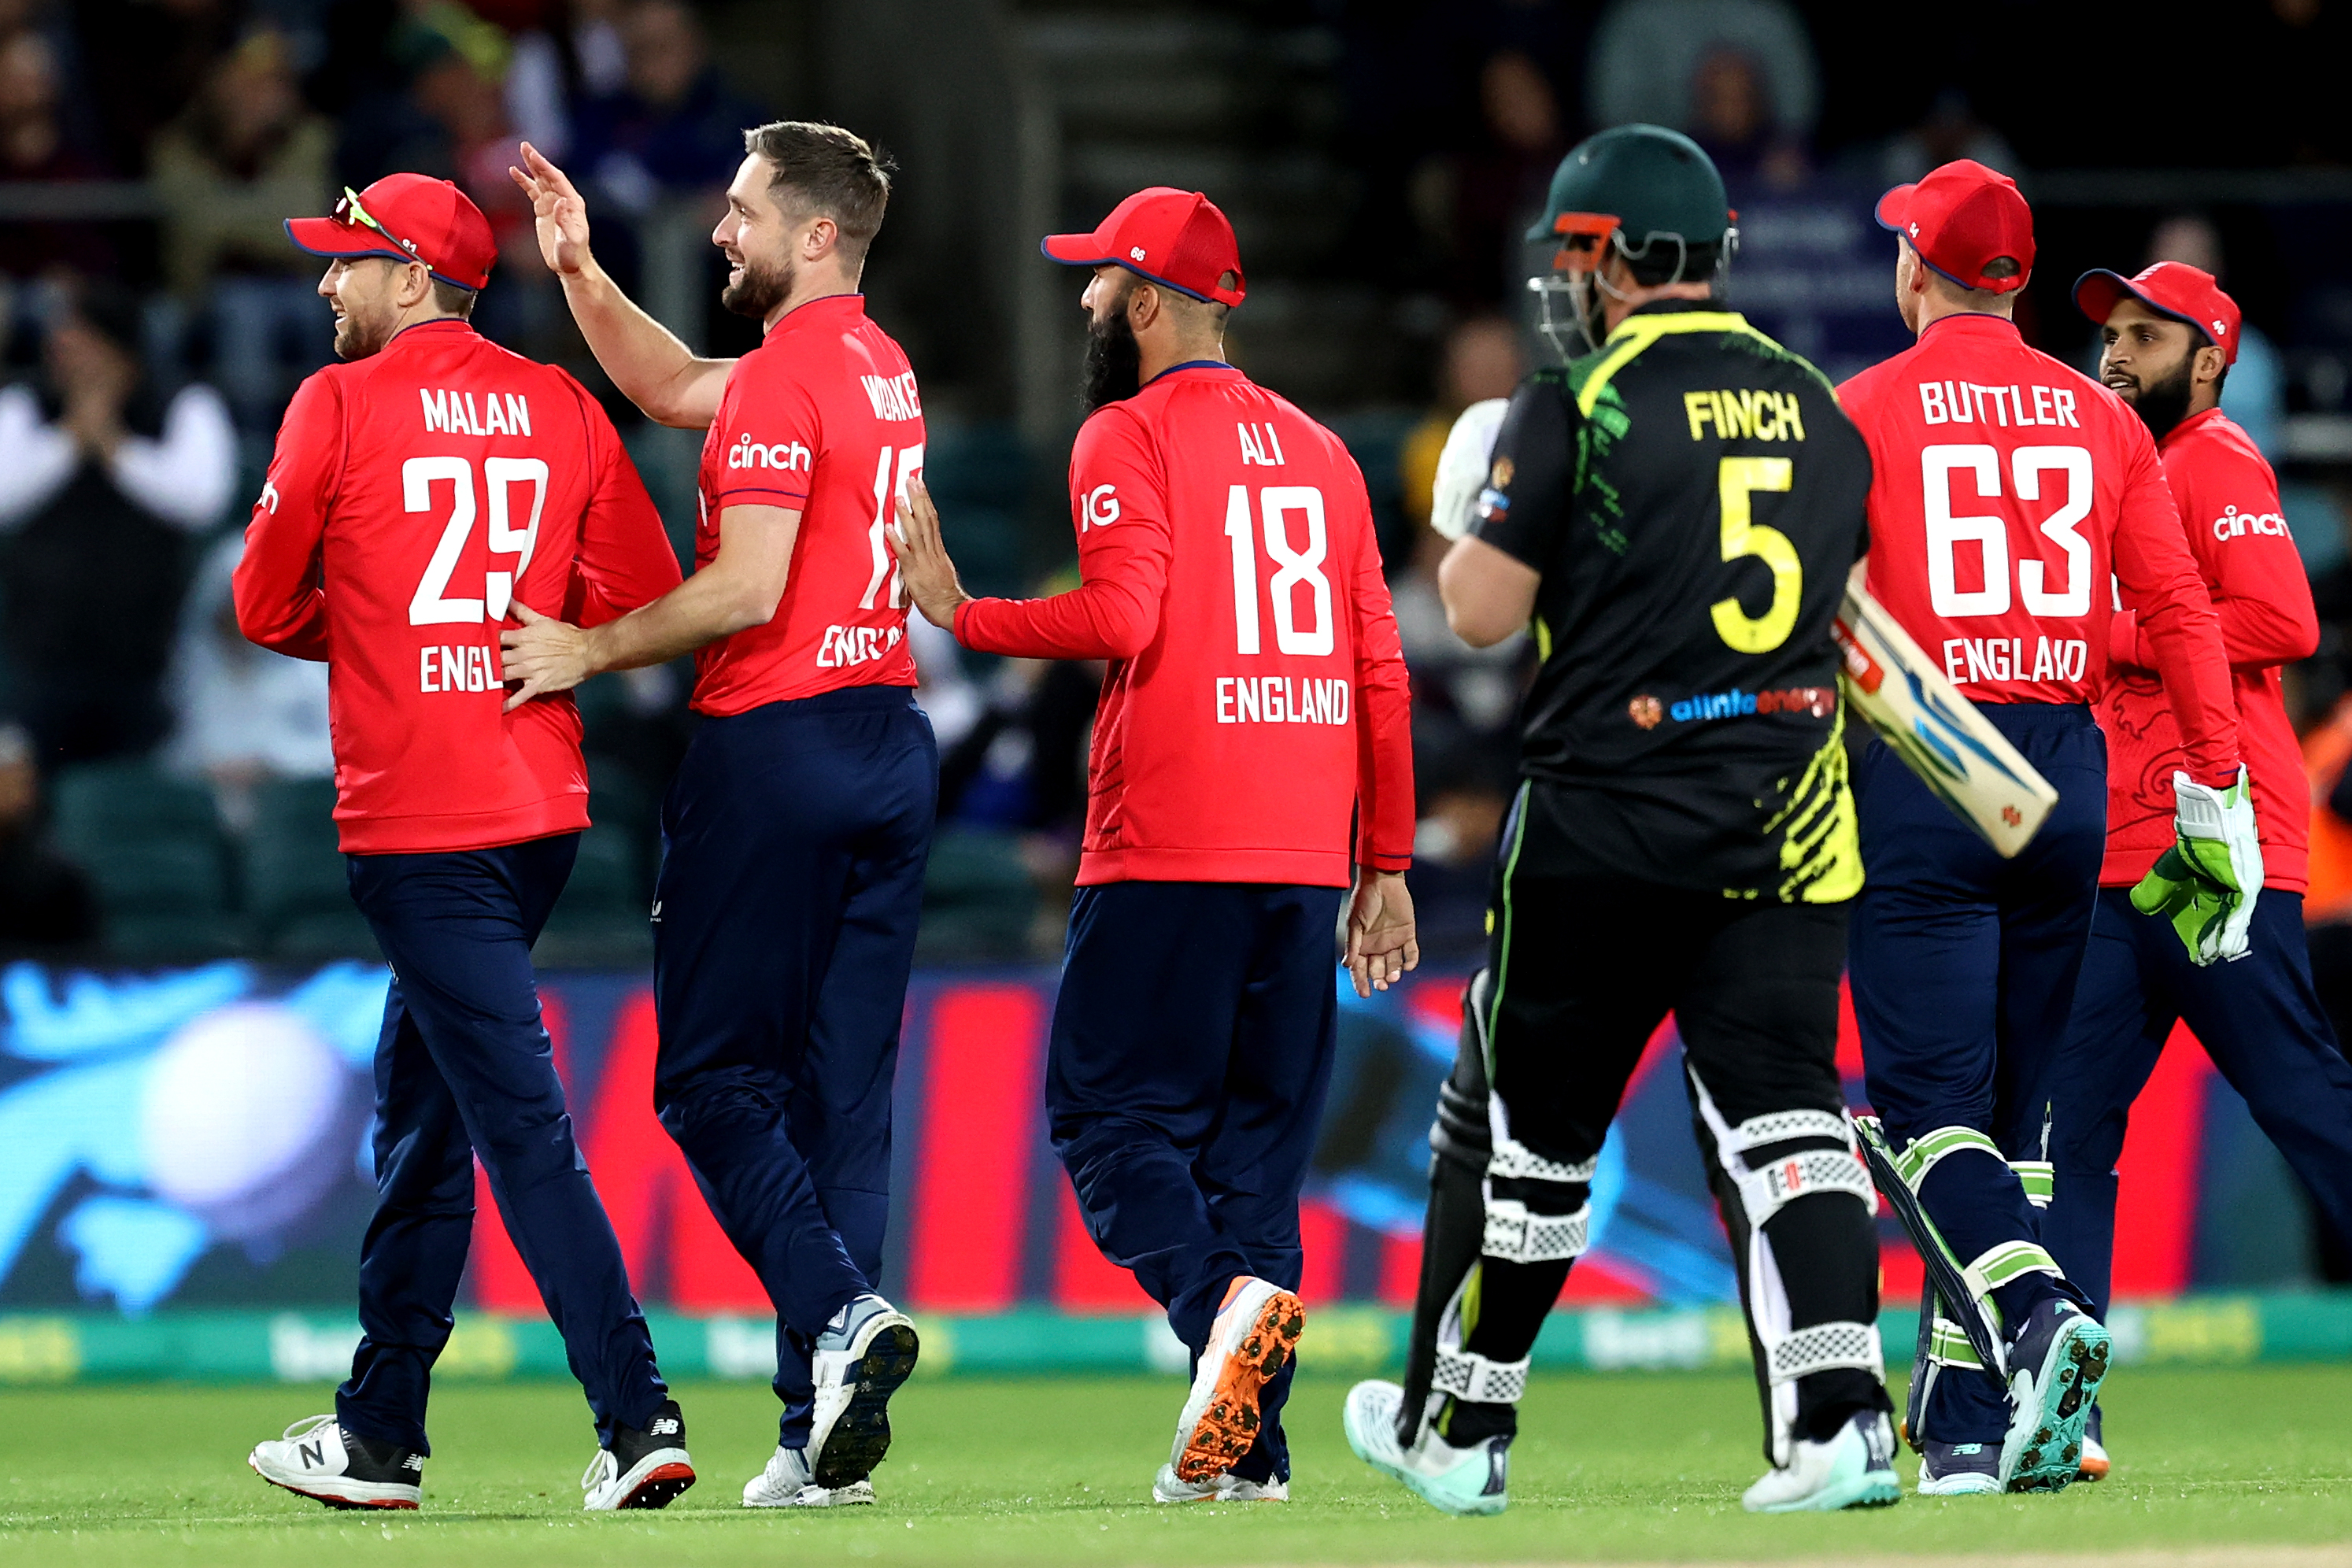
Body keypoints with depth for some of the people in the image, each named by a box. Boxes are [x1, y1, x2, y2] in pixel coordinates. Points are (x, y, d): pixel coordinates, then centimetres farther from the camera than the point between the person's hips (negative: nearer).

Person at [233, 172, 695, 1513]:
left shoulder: (342, 405, -6)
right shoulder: (558, 406, 9)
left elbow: (267, 608, -1)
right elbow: (645, 590, 5)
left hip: (418, 817, -7)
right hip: (545, 803, 7)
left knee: (519, 1115, -10)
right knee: (420, 1102, 18)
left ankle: (637, 1413, -20)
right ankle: (381, 1432, 25)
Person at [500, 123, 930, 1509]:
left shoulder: (785, 376, -13)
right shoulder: (879, 367, 15)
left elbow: (748, 587, -20)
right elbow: (672, 389, 28)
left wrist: (592, 651, -11)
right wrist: (580, 269, 19)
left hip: (776, 746, -8)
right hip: (892, 744, 8)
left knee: (712, 1075, -1)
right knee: (844, 1085, 7)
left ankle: (837, 1312, -21)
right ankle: (826, 1439, 5)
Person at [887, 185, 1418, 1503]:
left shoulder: (1131, 435, -3)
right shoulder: (1318, 450, 17)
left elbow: (1124, 615, -18)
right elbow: (1381, 669, 14)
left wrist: (964, 616, -5)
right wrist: (1386, 865, 17)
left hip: (1172, 852, -6)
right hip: (1308, 852, 6)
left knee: (1109, 1111, -2)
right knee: (1258, 1135, 9)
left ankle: (1223, 1297, -29)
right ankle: (1246, 1442, 3)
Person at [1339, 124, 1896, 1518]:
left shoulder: (1577, 408, -8)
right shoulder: (1821, 411, 9)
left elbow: (1482, 613, -9)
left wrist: (1465, 527, 13)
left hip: (1607, 820, -4)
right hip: (1785, 824, 4)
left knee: (1523, 1124, 9)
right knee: (1780, 1110, 0)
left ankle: (1456, 1430, 21)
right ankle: (1836, 1420, -17)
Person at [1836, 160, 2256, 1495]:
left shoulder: (1859, 414, -1)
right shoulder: (2100, 417, 9)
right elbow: (2179, 607, 3)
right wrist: (2220, 796, 4)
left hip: (1920, 770, -4)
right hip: (2069, 762, 4)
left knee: (1930, 1099, -6)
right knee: (2014, 1106, 11)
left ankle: (2040, 1313, -31)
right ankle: (1969, 1425, 10)